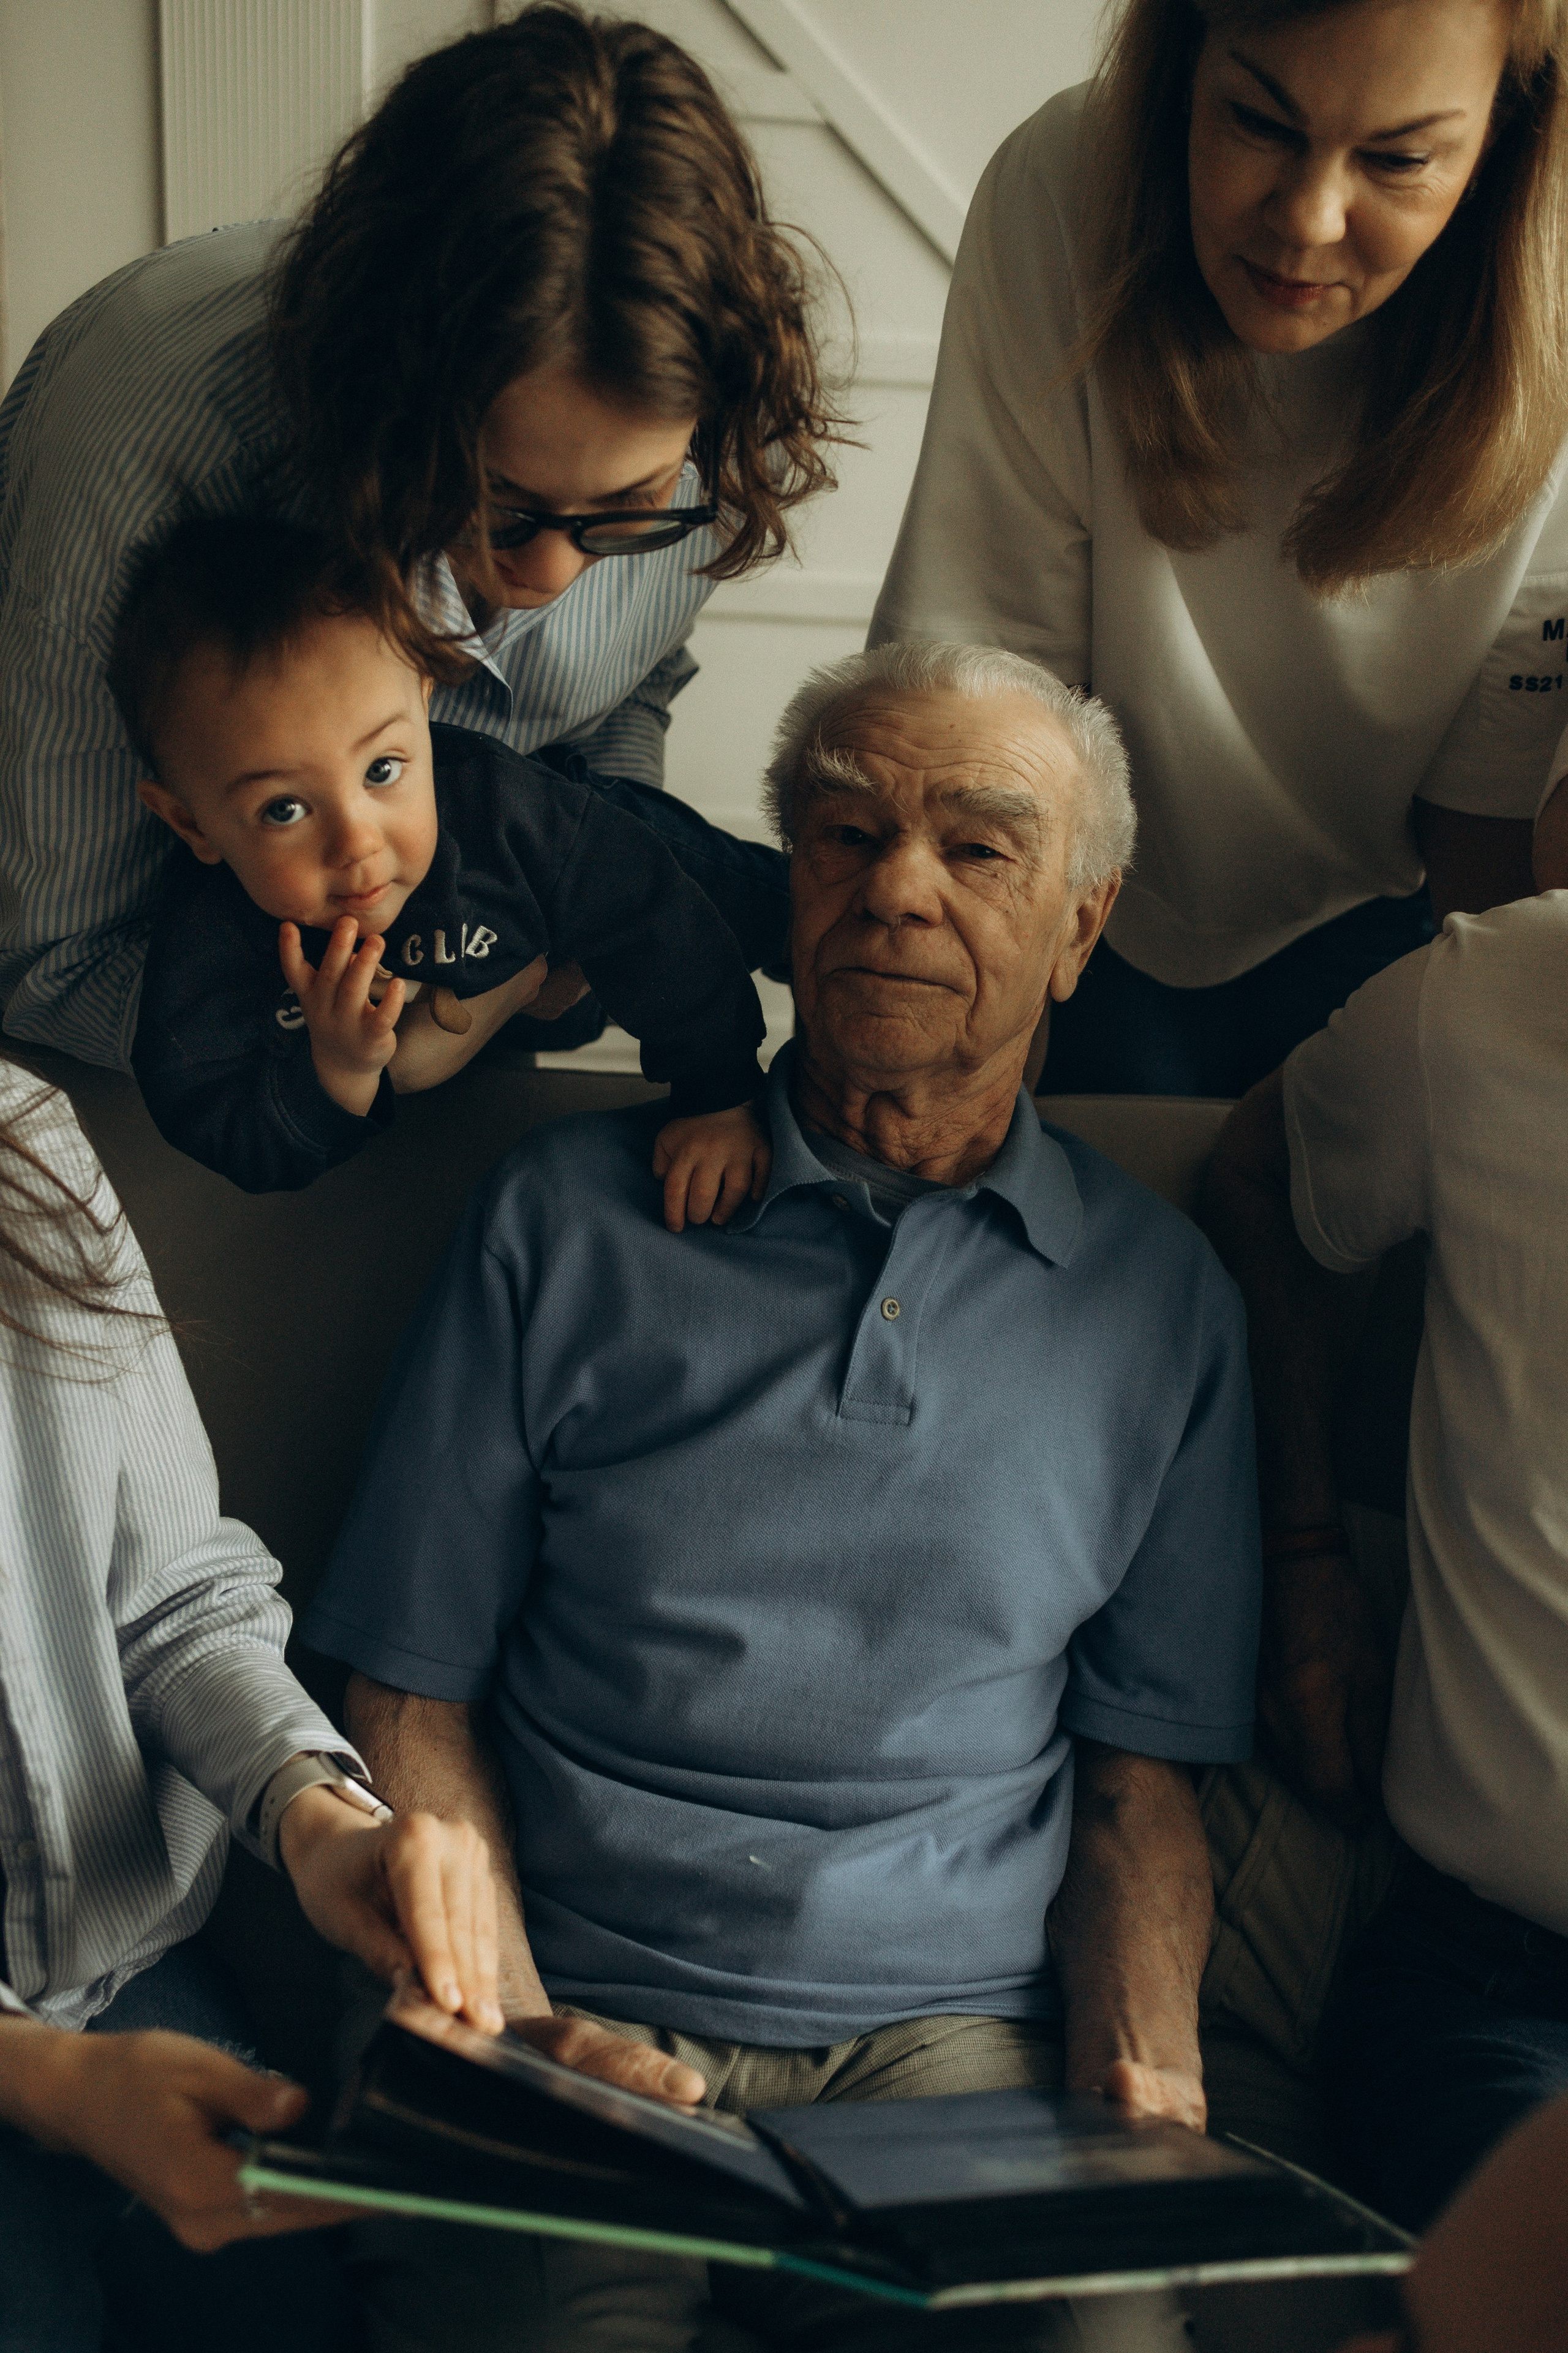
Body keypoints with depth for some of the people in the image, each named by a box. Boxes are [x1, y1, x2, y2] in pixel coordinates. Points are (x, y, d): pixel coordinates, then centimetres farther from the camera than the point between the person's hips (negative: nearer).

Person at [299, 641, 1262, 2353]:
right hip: (582, 2026, -1)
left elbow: (1143, 1773, 11)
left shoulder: (1159, 1298, 10)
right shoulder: (569, 1217, 6)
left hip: (956, 2031, 1)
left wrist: (1141, 2086, -6)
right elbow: (413, 1693, 6)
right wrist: (516, 2027, -7)